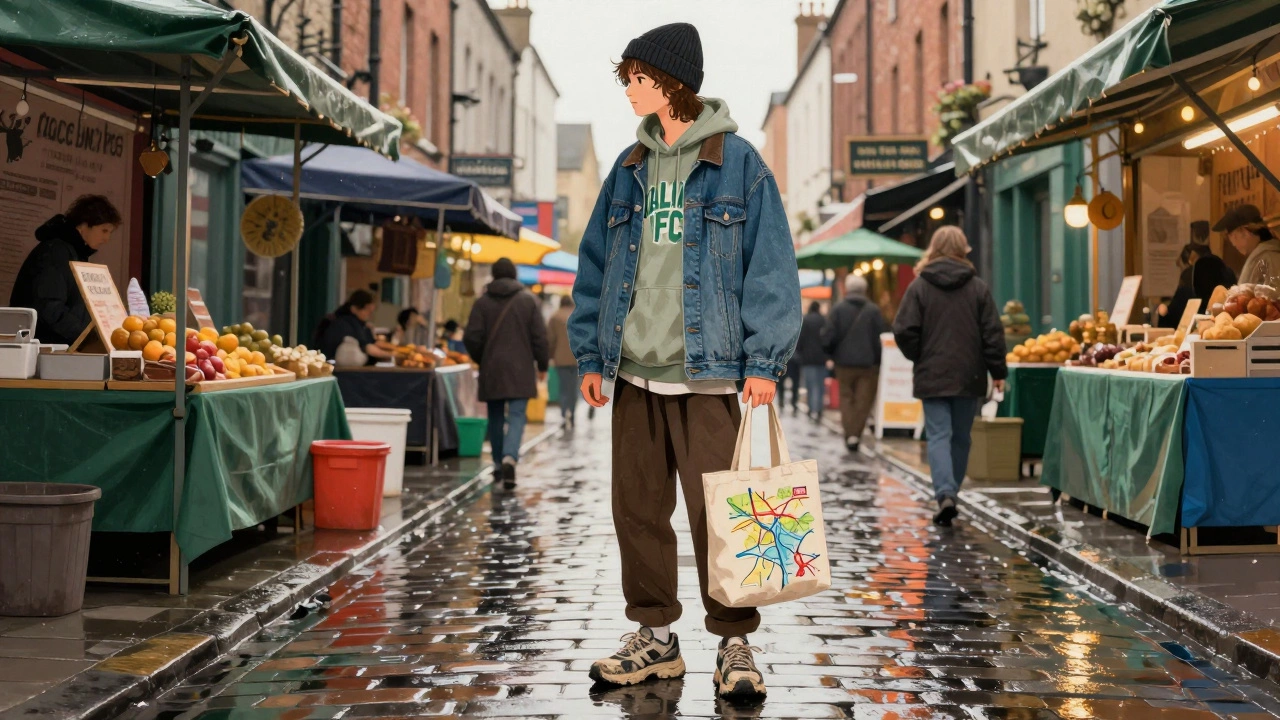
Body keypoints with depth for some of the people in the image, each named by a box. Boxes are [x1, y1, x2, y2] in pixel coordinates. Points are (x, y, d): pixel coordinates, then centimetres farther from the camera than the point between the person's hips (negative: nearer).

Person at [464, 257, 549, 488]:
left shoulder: (483, 302, 1)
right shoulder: (528, 300, 0)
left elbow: (472, 338, -2)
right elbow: (540, 336, -2)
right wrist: (542, 365, 9)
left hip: (491, 369, 2)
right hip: (520, 370, -2)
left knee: (496, 416, 14)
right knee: (516, 416, -4)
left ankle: (499, 463, 21)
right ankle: (510, 458, -26)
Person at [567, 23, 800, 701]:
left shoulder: (736, 162, -2)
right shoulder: (629, 169, 13)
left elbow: (771, 265, -5)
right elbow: (595, 264, 16)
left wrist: (764, 361, -11)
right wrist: (590, 354, 9)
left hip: (706, 372, -5)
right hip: (634, 371, 6)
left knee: (715, 510, -5)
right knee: (637, 508, 9)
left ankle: (735, 643, 8)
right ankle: (655, 636, 21)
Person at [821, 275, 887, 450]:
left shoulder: (838, 309, -3)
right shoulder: (874, 310, -2)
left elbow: (828, 337, -6)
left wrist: (832, 354, 12)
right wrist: (878, 359, 8)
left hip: (844, 363, 0)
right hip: (868, 364, 0)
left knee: (846, 398, 11)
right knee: (864, 400, 6)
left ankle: (849, 433, -2)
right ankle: (856, 434, -5)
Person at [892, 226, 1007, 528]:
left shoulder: (919, 287, -4)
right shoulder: (978, 287, 1)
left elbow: (904, 331, -7)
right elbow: (993, 333, -1)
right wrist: (998, 371, 6)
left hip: (932, 376, -2)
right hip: (970, 376, 2)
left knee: (939, 436, -3)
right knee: (961, 437, 14)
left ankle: (945, 495, -20)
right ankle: (951, 492, 21)